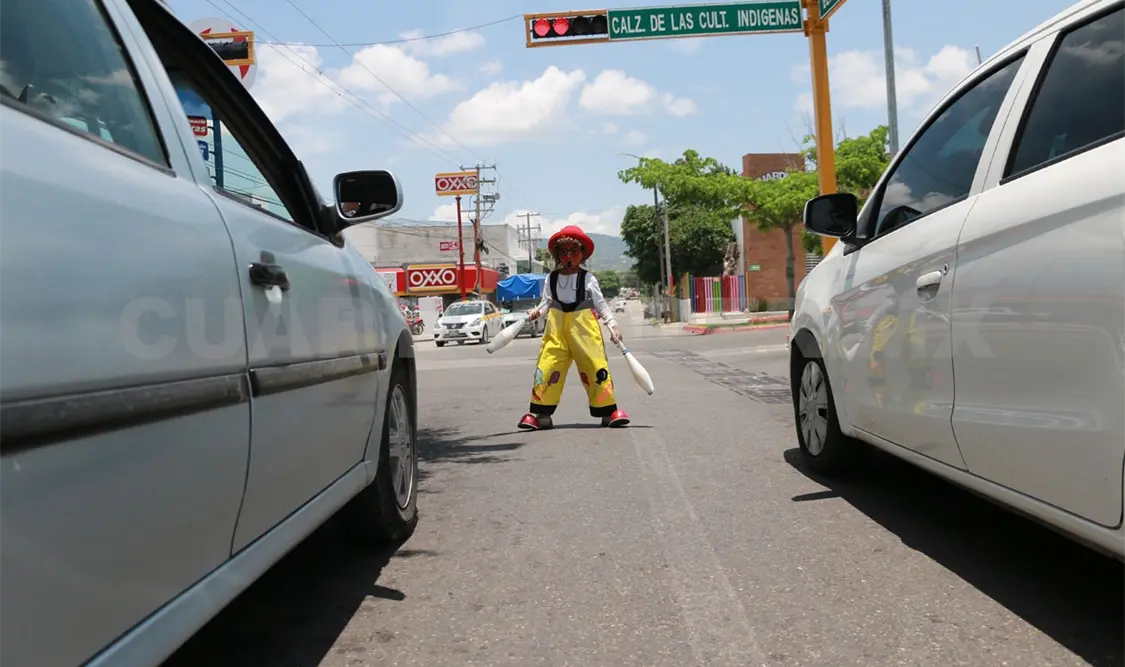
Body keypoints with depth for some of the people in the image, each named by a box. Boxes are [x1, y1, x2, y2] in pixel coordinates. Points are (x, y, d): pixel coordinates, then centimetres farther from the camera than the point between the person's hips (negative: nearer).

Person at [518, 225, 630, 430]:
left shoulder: (588, 279, 2)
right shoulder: (551, 278, 8)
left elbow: (601, 304, 4)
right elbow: (547, 302, 15)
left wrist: (612, 325, -5)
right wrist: (537, 311, -5)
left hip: (585, 328, -2)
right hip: (557, 329, 2)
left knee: (596, 366, -3)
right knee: (547, 366, -2)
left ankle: (609, 411, 10)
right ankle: (541, 413, 8)